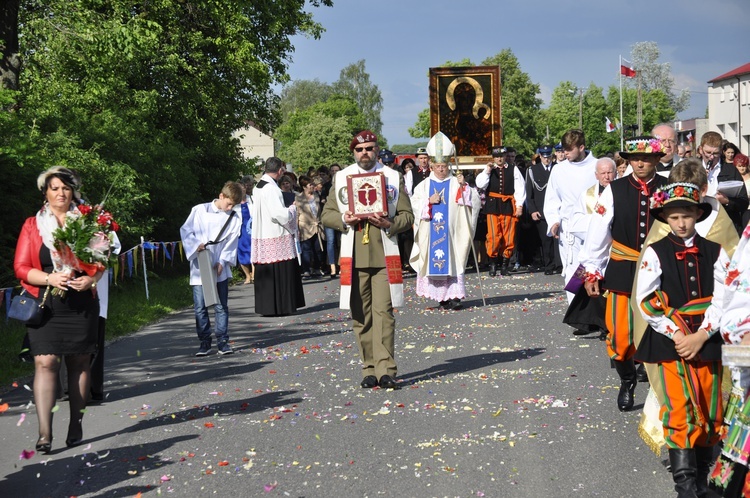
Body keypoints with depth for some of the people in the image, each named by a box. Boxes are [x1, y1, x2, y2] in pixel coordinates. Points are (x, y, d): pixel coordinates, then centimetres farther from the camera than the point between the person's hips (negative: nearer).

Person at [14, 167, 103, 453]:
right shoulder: (33, 226, 7)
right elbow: (21, 267, 2)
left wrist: (91, 279, -10)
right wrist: (49, 278, -14)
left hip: (81, 304, 1)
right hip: (45, 306, -1)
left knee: (79, 362, 5)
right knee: (45, 362, -11)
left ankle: (76, 426, 15)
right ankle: (44, 433, -14)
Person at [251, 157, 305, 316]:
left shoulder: (259, 186, 13)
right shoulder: (271, 188, -16)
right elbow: (279, 214, -22)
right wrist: (292, 208, -3)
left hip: (261, 237, 9)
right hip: (276, 239, -9)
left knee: (266, 274, 11)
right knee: (279, 273, -3)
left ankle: (266, 307, 15)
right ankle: (278, 307, -1)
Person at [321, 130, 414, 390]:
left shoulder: (393, 178, 8)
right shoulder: (341, 178, 11)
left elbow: (407, 216, 8)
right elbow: (327, 215, 12)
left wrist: (390, 224, -13)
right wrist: (344, 220, -9)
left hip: (384, 256, -1)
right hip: (354, 258, 1)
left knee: (383, 312, -8)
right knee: (361, 315, 2)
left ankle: (386, 370, -8)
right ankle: (369, 369, 9)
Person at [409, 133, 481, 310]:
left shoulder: (457, 184, 5)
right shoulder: (424, 185, 10)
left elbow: (474, 201, -4)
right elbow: (414, 204, 4)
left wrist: (464, 187, -19)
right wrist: (429, 201, -10)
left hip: (451, 232, -2)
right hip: (430, 233, 2)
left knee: (452, 260, -6)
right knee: (433, 260, 0)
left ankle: (454, 295, -8)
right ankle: (443, 296, 6)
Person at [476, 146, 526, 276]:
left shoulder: (513, 169, 7)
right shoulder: (489, 169, 10)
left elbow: (520, 188, 5)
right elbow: (480, 184, -2)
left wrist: (519, 205, -1)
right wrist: (487, 171, -11)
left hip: (508, 206, 0)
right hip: (493, 206, 0)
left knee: (508, 237, 2)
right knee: (493, 236, -7)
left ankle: (505, 263, 12)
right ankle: (492, 263, 2)